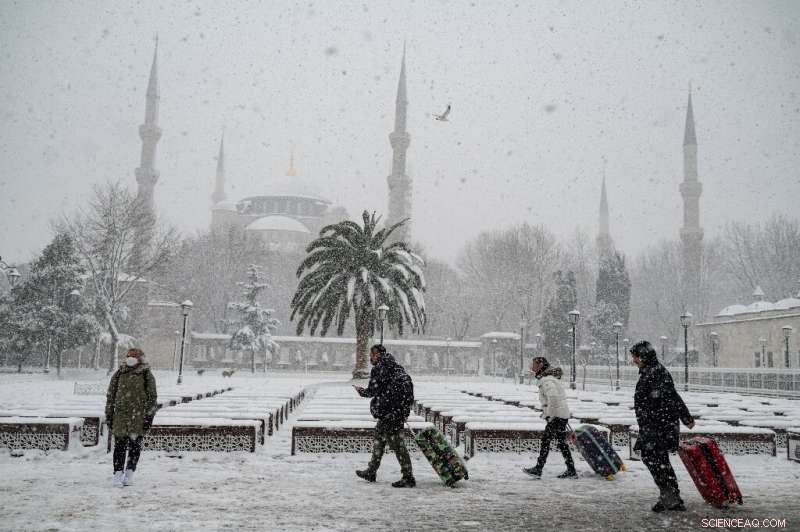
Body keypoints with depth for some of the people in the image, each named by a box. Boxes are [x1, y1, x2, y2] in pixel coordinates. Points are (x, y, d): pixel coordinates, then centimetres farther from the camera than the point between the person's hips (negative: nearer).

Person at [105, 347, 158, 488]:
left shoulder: (147, 375, 2)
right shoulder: (119, 374, 8)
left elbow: (152, 397, 2)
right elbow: (110, 395, 13)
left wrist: (149, 417, -2)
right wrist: (109, 414, 10)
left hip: (138, 417, -1)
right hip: (120, 415, 2)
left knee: (135, 445, 4)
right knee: (120, 445, -1)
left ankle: (129, 473, 17)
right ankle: (118, 473, 5)